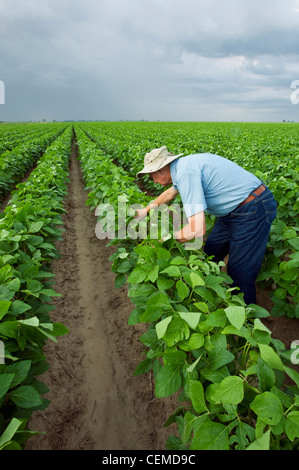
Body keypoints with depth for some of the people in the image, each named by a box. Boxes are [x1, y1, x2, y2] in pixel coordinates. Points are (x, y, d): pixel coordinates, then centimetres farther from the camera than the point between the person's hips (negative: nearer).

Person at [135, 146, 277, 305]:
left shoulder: (186, 172, -26)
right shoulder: (184, 165, 5)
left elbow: (197, 229, -32)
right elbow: (170, 192, 29)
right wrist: (146, 210, 37)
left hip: (252, 211, -10)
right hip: (234, 209, 10)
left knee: (239, 272, -2)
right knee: (210, 255, 18)